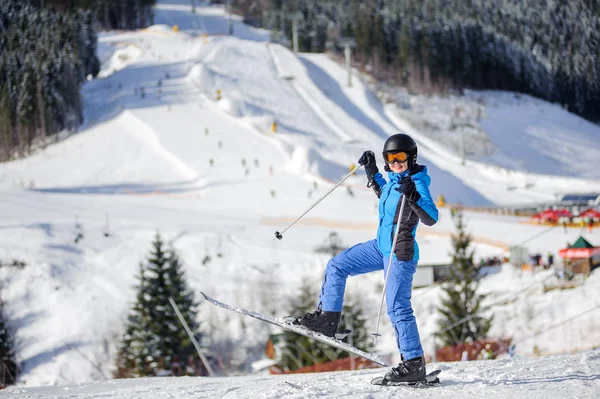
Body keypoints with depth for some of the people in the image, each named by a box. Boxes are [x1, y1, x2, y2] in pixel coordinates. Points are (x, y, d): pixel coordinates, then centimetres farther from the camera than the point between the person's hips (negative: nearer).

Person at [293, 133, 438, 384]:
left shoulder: (417, 184, -18)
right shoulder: (396, 179, 7)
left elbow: (431, 218, -30)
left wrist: (413, 197, -43)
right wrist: (372, 173, 24)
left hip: (400, 254, -9)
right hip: (382, 246, 9)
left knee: (397, 307, -9)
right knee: (336, 266, 13)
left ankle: (414, 364, -4)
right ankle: (327, 318, 21)